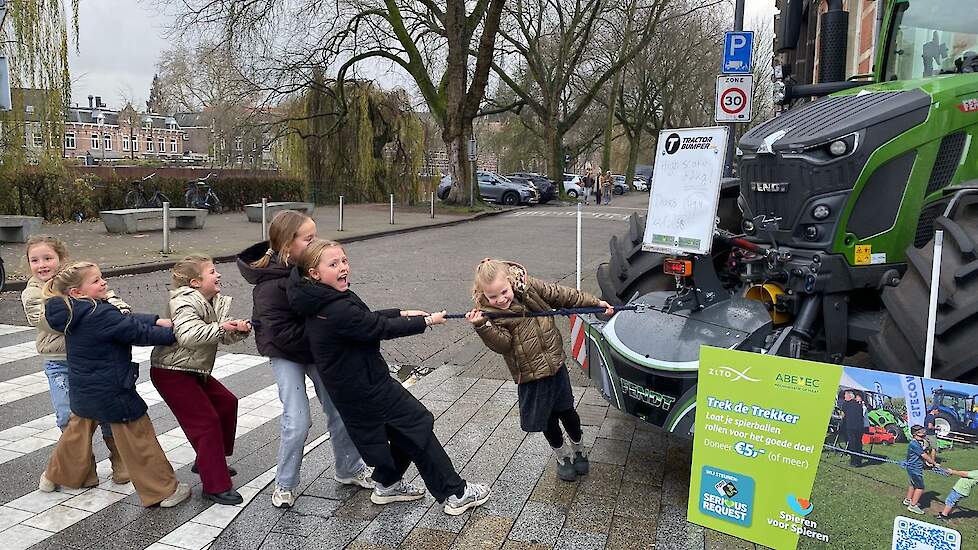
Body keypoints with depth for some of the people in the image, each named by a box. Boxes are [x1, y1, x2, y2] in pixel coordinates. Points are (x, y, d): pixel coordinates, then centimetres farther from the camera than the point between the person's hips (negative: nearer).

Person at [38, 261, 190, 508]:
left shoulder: (73, 313, 4)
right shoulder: (101, 314, -26)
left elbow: (125, 320, 2)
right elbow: (138, 333, -21)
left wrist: (157, 321, -5)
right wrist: (172, 333, -9)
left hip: (82, 391, 9)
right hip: (111, 392, -9)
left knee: (79, 430, 30)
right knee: (139, 438, 1)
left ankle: (54, 476, 48)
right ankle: (164, 491, 9)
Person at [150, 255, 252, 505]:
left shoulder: (216, 302, 7)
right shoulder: (185, 302, -20)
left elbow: (226, 337, 4)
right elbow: (187, 336, -37)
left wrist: (240, 329, -16)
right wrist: (220, 327, -35)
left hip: (195, 371, 10)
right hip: (171, 374, -10)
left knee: (227, 403, 15)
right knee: (206, 422, -11)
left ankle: (207, 462, 30)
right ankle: (216, 486, -4)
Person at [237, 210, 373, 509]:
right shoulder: (270, 285, -26)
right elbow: (282, 334, -27)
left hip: (319, 350, 6)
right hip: (287, 355, -5)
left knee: (340, 410, 9)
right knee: (298, 421, -7)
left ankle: (349, 469, 29)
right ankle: (284, 485, 16)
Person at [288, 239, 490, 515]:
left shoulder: (322, 304, 3)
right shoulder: (337, 311, -29)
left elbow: (364, 318, 15)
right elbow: (381, 328, -21)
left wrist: (402, 314, 12)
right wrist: (426, 322, -9)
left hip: (349, 386, 10)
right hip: (366, 389, -10)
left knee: (404, 428, 22)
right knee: (418, 426, 0)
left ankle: (387, 485, 36)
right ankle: (455, 494, 9)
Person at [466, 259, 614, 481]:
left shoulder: (530, 287, -9)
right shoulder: (488, 313, -15)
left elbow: (563, 296, 1)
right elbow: (502, 344, -23)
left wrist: (595, 303, 6)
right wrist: (482, 327, -41)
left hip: (555, 363, 2)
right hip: (530, 375, -2)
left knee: (566, 410, 15)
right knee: (547, 418, 11)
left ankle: (579, 450, 41)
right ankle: (562, 456, 38)